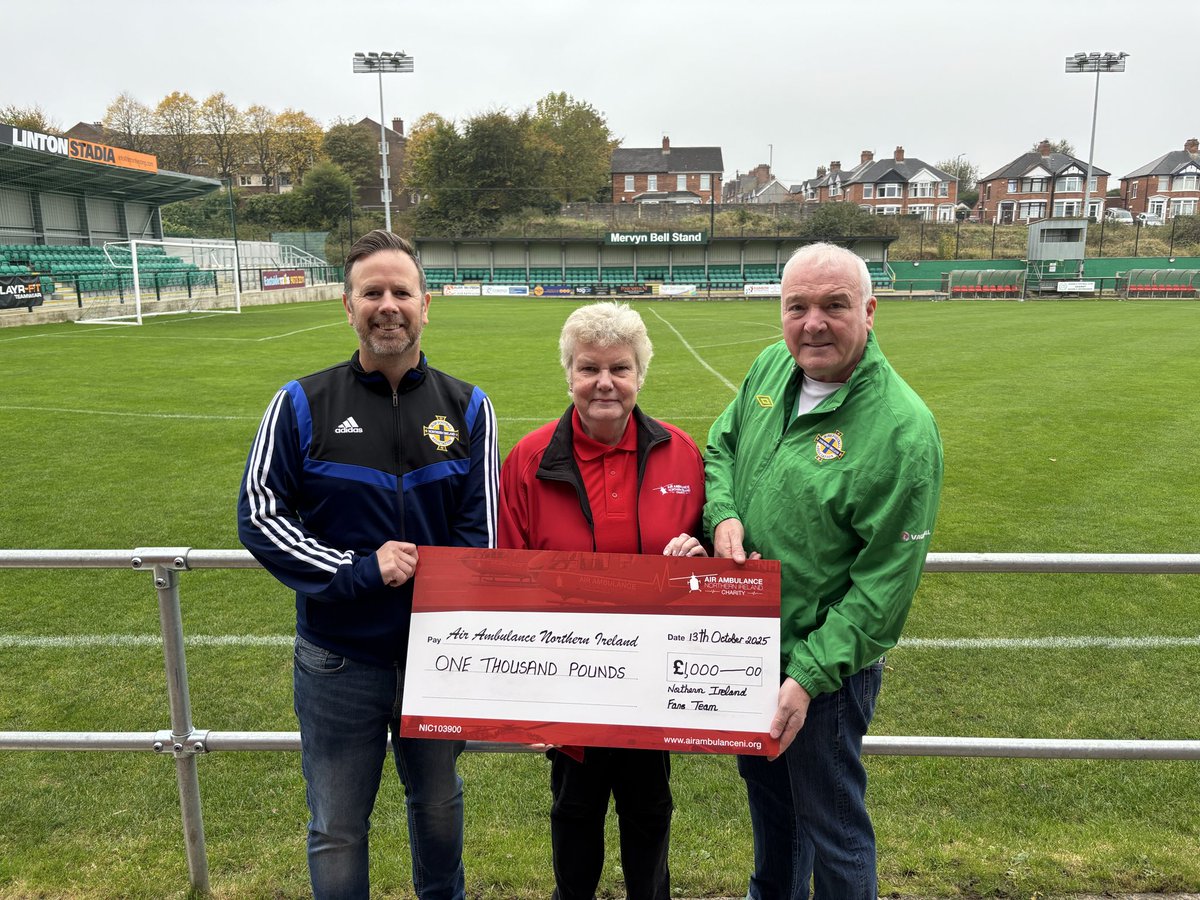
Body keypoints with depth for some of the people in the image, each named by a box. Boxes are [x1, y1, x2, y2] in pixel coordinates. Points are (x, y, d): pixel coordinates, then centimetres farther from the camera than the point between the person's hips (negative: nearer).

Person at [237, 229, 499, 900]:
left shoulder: (467, 408, -3)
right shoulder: (303, 405, -6)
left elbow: (479, 531, -3)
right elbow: (259, 517, -7)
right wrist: (357, 571, -19)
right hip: (338, 661, -1)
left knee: (439, 806, 23)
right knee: (337, 830, 14)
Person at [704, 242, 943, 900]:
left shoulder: (901, 428, -24)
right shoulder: (770, 368, -3)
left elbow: (884, 585, -22)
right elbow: (721, 445, 11)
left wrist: (808, 677, -23)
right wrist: (723, 515, -9)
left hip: (827, 659, -7)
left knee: (831, 821, 13)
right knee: (764, 785, 29)